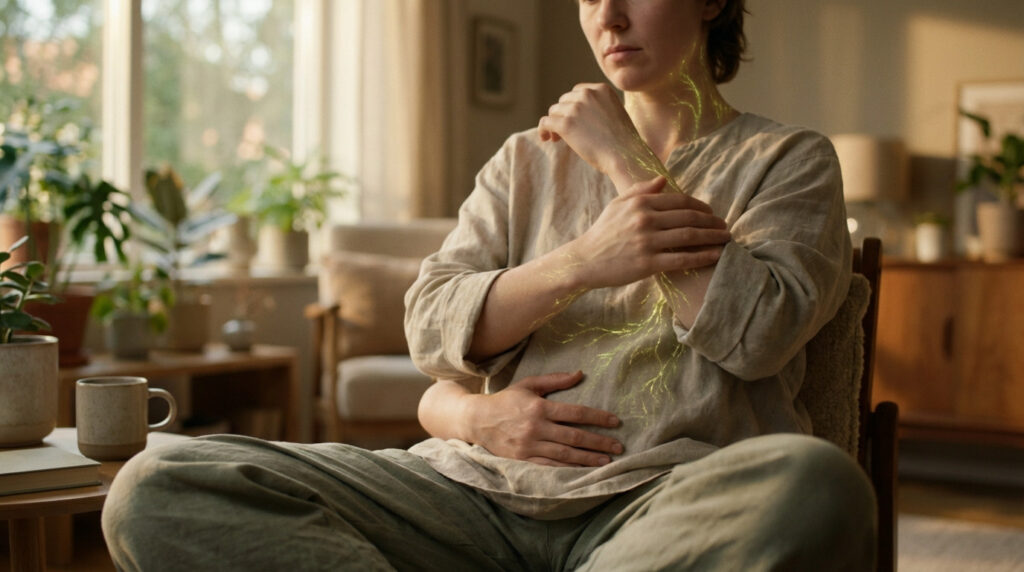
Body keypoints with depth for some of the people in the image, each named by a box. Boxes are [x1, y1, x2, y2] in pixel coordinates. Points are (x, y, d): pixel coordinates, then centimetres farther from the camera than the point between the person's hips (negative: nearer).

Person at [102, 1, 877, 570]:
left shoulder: (789, 160, 14)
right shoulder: (529, 160, 21)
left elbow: (759, 333, -5)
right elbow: (434, 332, 9)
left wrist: (625, 158, 2)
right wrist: (584, 262, -9)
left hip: (660, 499, -2)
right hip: (480, 487, 3)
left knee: (816, 486, -41)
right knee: (156, 491, -18)